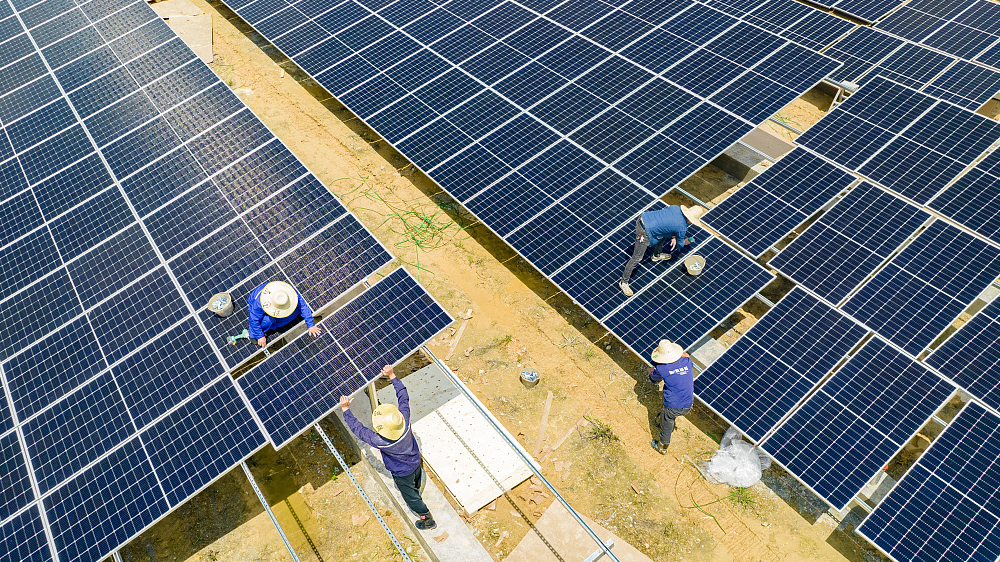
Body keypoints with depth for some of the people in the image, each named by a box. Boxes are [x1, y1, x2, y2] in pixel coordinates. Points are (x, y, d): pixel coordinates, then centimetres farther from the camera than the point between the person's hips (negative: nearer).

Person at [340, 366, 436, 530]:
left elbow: (357, 428, -28)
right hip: (416, 461, 5)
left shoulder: (379, 441, -43)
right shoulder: (404, 418, -35)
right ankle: (415, 492, 68)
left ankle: (427, 520, 43)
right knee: (416, 483, 36)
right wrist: (392, 376, -14)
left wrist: (346, 410, -19)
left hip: (402, 472, -4)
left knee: (410, 495, 23)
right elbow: (403, 396, -20)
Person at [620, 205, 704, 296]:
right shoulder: (682, 228, -10)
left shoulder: (676, 207, 5)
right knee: (637, 258, 1)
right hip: (644, 232, -8)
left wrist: (673, 237, 15)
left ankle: (657, 255, 50)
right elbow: (680, 244, 10)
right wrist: (686, 242, 32)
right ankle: (624, 282, 12)